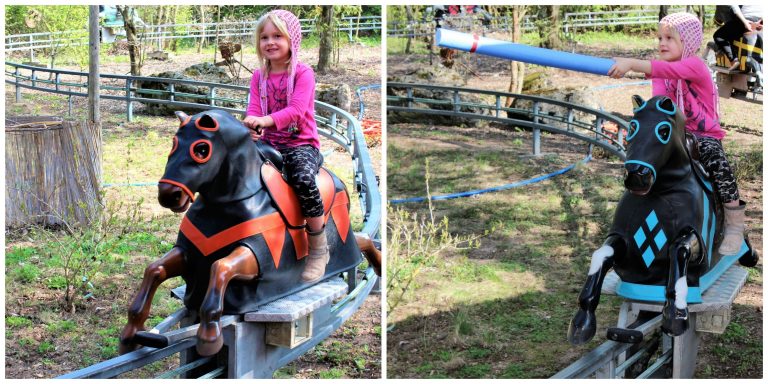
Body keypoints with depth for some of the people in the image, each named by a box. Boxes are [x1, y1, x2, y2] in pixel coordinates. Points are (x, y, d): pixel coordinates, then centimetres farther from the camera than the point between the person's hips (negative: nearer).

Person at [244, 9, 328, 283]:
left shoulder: (303, 73, -4)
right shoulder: (259, 76, 12)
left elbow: (296, 110, -19)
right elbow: (254, 109, 1)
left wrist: (265, 121, -34)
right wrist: (252, 125, -24)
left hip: (301, 143, -5)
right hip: (269, 143, 5)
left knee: (304, 179, -34)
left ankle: (319, 251, -19)